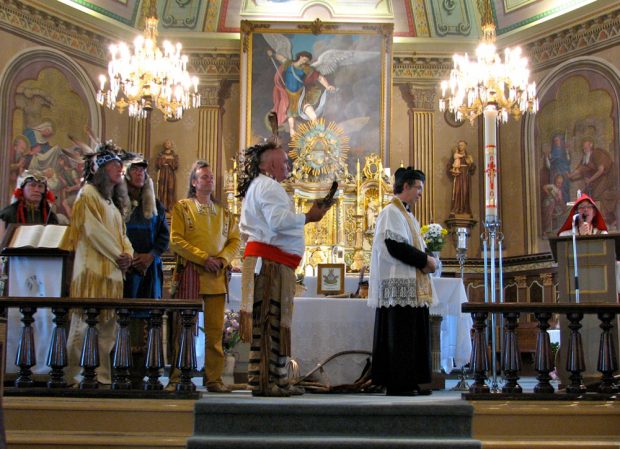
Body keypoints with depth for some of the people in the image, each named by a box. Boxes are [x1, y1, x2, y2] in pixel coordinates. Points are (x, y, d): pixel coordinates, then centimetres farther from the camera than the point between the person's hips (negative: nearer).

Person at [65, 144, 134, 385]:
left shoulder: (114, 199, 23)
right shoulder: (88, 193, -2)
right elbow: (93, 230, -12)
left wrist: (128, 254, 0)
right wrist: (118, 255, -10)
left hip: (113, 269, 8)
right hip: (92, 267, -8)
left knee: (109, 323, 4)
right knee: (83, 319, -9)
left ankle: (105, 374, 6)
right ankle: (73, 373, -5)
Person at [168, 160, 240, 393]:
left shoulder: (223, 212, 19)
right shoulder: (182, 207, 6)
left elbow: (234, 240, 13)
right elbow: (175, 240, -5)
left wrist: (222, 259, -6)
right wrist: (203, 258, -13)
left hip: (217, 277, 3)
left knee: (215, 330, 2)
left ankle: (214, 378, 7)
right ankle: (178, 377, 4)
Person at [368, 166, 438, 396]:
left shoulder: (405, 214, 21)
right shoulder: (391, 212, -8)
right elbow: (395, 247, -19)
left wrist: (426, 259, 3)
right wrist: (425, 260, -13)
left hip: (412, 285, 10)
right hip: (399, 285, -10)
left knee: (413, 334, 9)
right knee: (399, 334, -7)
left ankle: (410, 382, 13)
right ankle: (397, 384, -4)